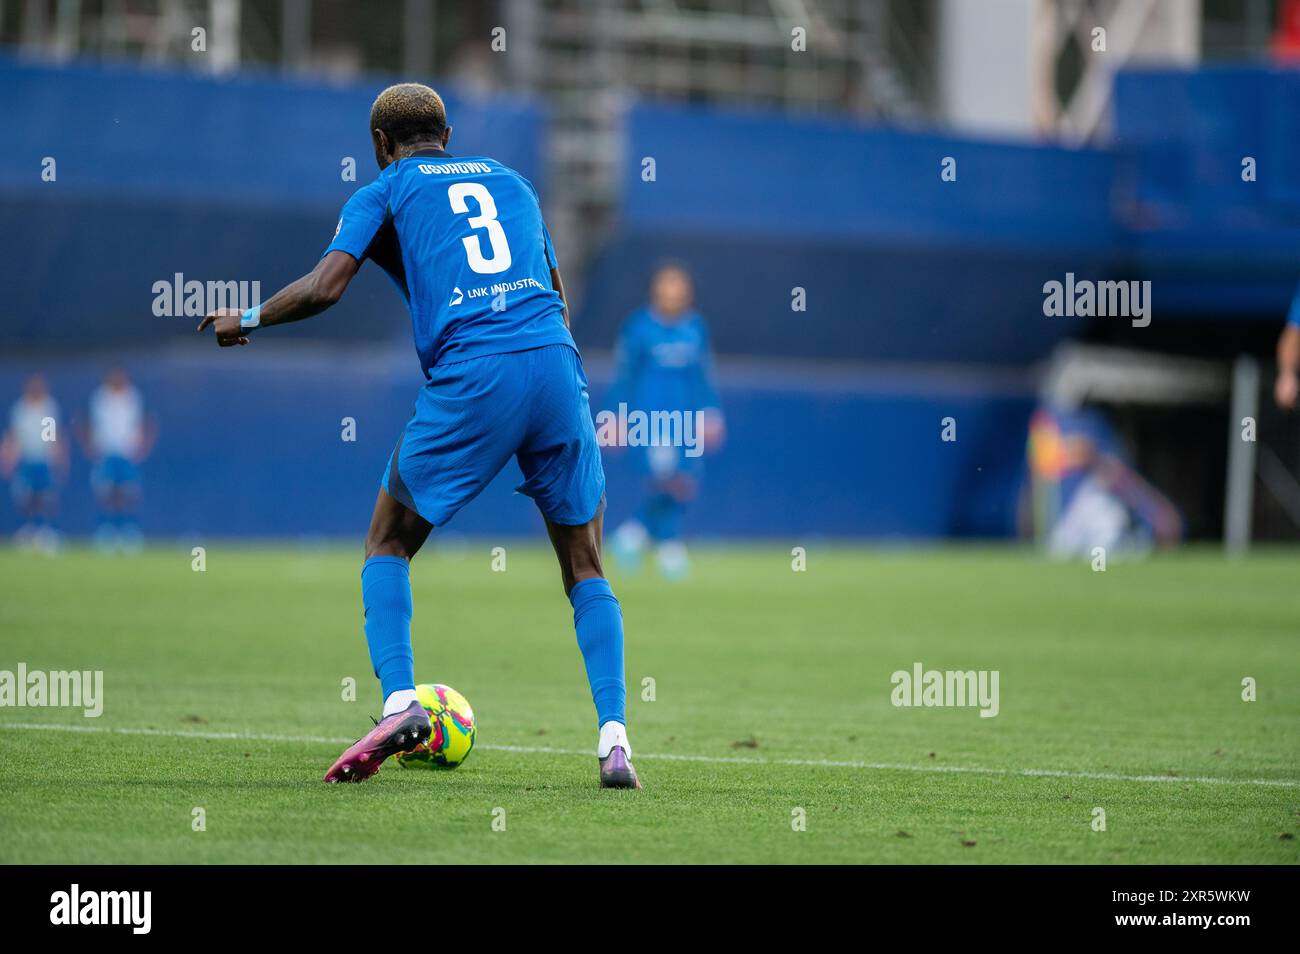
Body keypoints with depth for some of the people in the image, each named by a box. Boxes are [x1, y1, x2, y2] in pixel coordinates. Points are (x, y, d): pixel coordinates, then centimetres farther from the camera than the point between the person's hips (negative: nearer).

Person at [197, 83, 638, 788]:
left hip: (469, 381, -3)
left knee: (387, 546, 15)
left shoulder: (383, 193, 13)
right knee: (585, 568, 12)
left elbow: (324, 287, 1)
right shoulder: (511, 181, 27)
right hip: (557, 366, 3)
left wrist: (246, 319, 16)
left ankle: (399, 702, -6)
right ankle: (614, 737, -5)